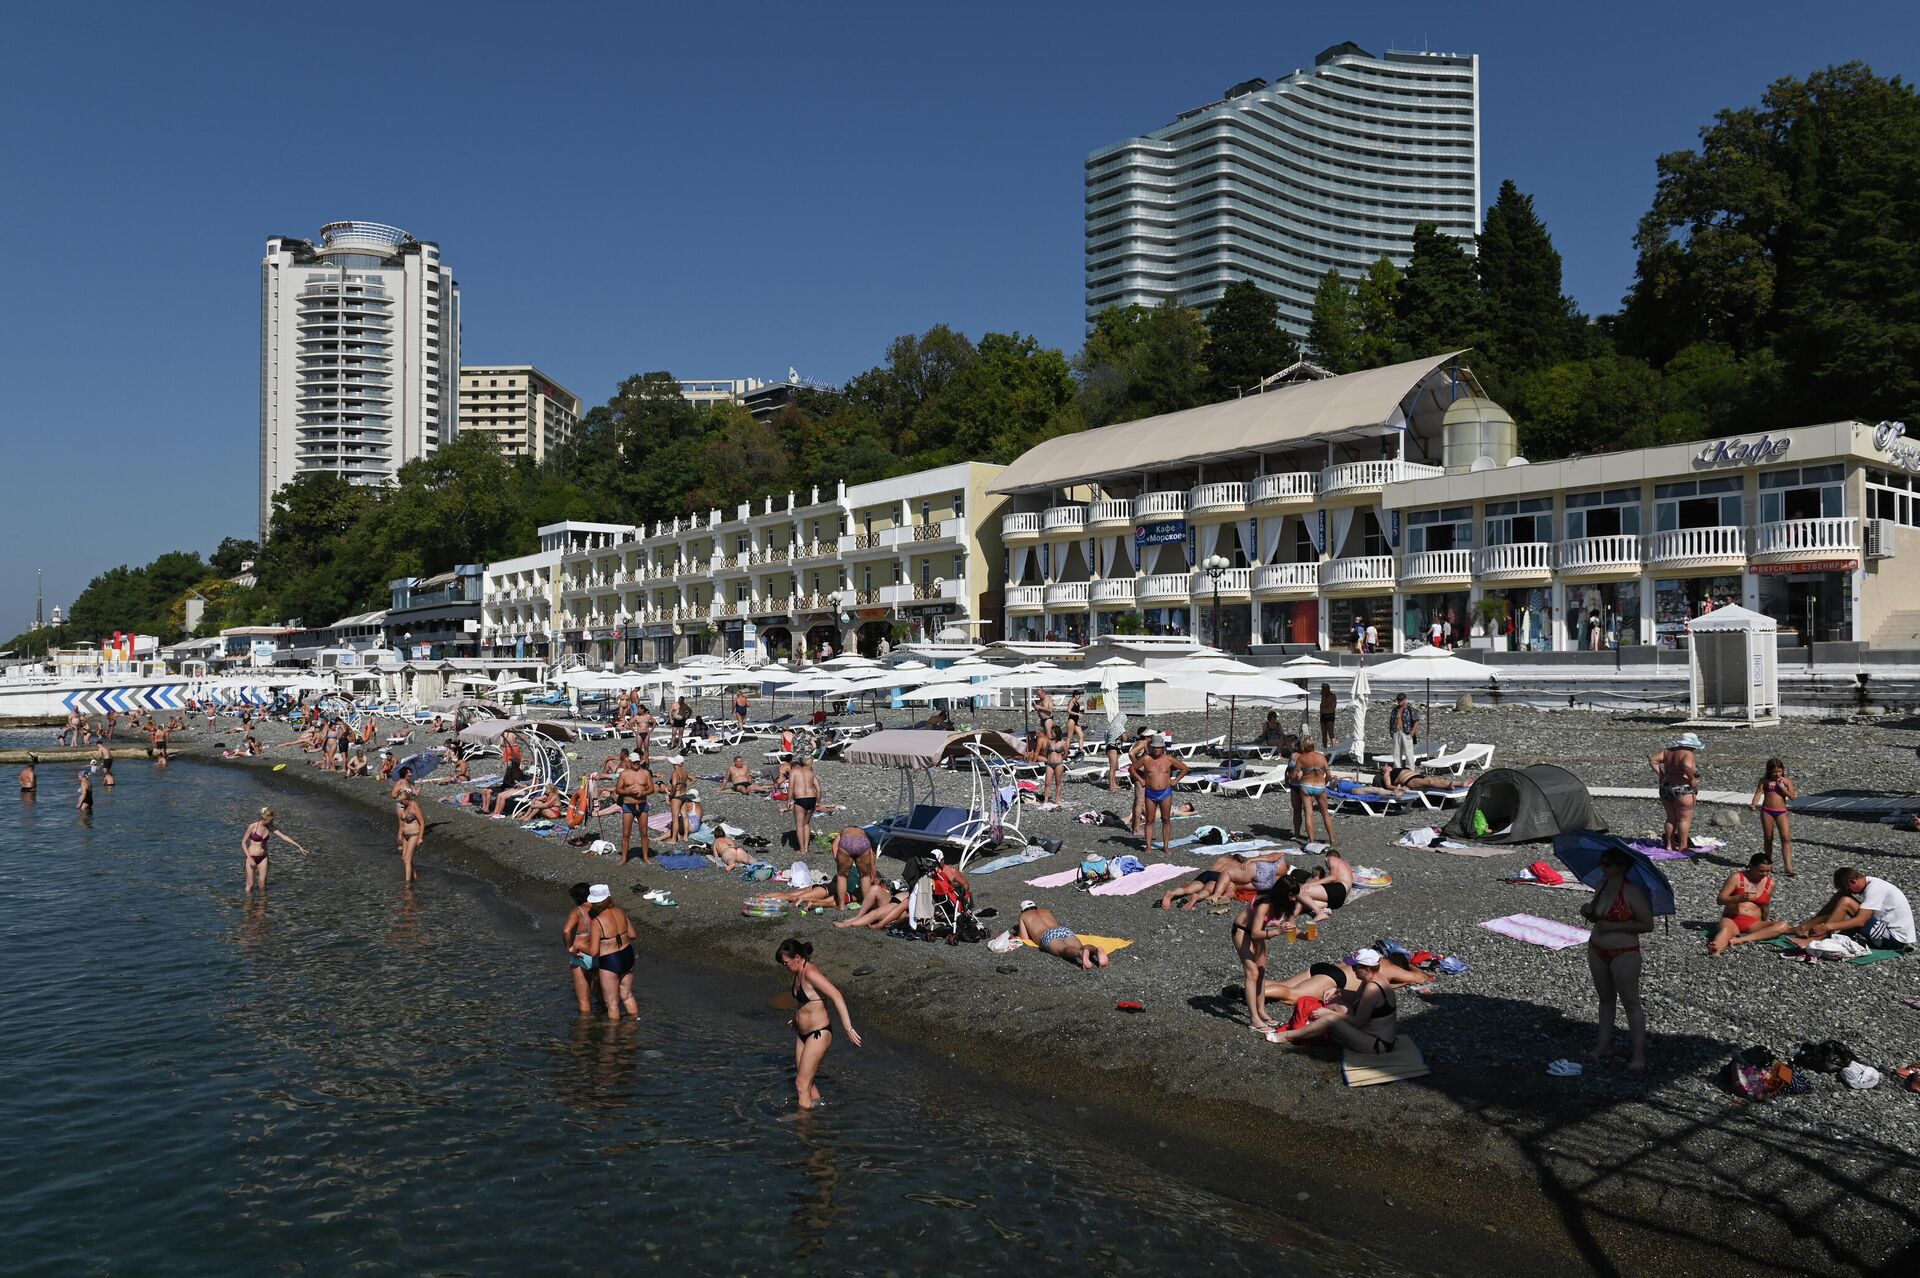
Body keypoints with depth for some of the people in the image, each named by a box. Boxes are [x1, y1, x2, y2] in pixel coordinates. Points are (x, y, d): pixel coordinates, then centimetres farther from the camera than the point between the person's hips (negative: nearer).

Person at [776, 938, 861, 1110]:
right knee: (806, 1081, 14)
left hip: (818, 1034, -9)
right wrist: (797, 1019, 30)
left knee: (802, 1084, -3)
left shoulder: (810, 973, -23)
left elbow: (837, 996, -30)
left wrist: (848, 1028, -33)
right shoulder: (798, 973, 5)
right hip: (803, 1034, 9)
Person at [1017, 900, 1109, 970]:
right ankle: (1096, 950, -61)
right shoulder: (1046, 910, 42)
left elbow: (1024, 938, 24)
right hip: (1065, 930, 4)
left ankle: (1082, 953, -71)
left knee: (1064, 950, -35)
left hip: (1048, 936, -4)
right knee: (1080, 948, -25)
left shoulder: (1023, 916, 30)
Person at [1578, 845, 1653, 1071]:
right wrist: (1588, 911, -6)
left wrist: (1614, 926, -23)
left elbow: (1647, 925, -18)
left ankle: (1639, 1055, 11)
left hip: (1624, 955, -7)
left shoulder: (1632, 892, -20)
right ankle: (1604, 1043, 32)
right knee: (1605, 998, 19)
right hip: (1597, 951, 7)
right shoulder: (1602, 885, 2)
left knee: (1631, 1003, 2)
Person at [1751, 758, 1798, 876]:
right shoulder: (1764, 781, 2)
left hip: (1781, 812, 0)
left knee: (1786, 838, -12)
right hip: (1767, 811, 0)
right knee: (1768, 839, 9)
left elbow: (1793, 797, 0)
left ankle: (1788, 867, -16)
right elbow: (1758, 793, -7)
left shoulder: (1787, 781, 4)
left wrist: (1783, 788, -12)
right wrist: (1753, 804, -25)